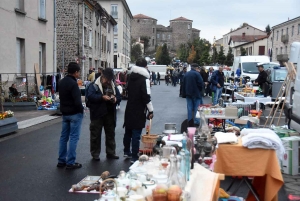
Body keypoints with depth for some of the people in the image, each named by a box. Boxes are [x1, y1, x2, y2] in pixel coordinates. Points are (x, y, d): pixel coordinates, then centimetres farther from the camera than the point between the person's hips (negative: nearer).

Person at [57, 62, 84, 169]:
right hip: (75, 114, -8)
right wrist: (81, 110, -6)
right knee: (73, 138, -3)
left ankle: (61, 160, 19)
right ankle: (70, 162, 0)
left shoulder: (61, 82, 8)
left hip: (64, 113, 8)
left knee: (64, 137, 12)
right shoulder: (73, 83, -20)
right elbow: (77, 101, -23)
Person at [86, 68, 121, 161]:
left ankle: (111, 153, 25)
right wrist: (102, 97, -30)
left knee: (110, 134, 13)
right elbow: (90, 96, -20)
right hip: (97, 115, -5)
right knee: (95, 135, 3)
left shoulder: (113, 86, 11)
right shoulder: (94, 86, -7)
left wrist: (115, 99, -11)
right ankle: (95, 154, 14)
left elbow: (119, 96, 13)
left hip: (110, 114, 5)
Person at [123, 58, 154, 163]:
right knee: (136, 135, -3)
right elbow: (147, 97, -20)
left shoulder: (131, 77, 8)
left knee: (128, 132, 21)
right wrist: (150, 110, -14)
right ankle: (134, 157, -1)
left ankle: (127, 151, 36)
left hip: (129, 110, 7)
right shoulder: (144, 79, -16)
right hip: (139, 111, -7)